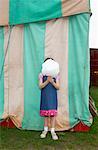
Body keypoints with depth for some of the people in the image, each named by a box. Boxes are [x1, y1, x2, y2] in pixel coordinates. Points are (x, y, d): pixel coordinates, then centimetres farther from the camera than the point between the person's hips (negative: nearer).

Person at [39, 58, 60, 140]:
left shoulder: (56, 75, 0)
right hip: (45, 96, 1)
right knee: (45, 113, 8)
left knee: (53, 113, -3)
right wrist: (47, 81, -22)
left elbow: (58, 87, -4)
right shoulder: (42, 75, 0)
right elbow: (40, 86, -7)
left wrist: (52, 81, -21)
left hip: (52, 97, 0)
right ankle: (45, 129, 23)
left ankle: (53, 131, 8)